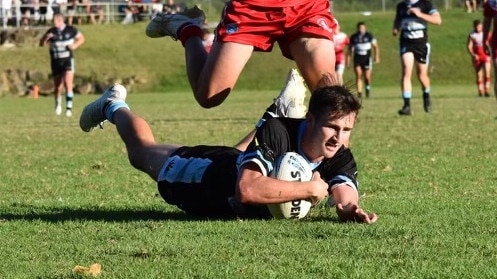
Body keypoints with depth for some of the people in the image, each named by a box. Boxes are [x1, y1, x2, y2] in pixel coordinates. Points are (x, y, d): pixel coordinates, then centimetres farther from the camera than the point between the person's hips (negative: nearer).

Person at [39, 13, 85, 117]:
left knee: (68, 84, -19)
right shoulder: (51, 32, -1)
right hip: (56, 61, 2)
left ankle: (69, 108, -19)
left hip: (68, 60, -2)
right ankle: (58, 105, 33)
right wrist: (46, 38, -19)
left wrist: (75, 45, -10)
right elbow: (41, 44, 2)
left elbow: (81, 38, 8)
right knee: (58, 87, 7)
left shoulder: (70, 30, -4)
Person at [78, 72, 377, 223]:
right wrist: (309, 189, -54)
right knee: (144, 151, 28)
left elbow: (346, 199, -42)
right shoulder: (276, 132, -44)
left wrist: (351, 210, -64)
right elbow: (247, 190, -55)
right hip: (207, 178, -3)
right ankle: (114, 107, 53)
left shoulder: (340, 159, -30)